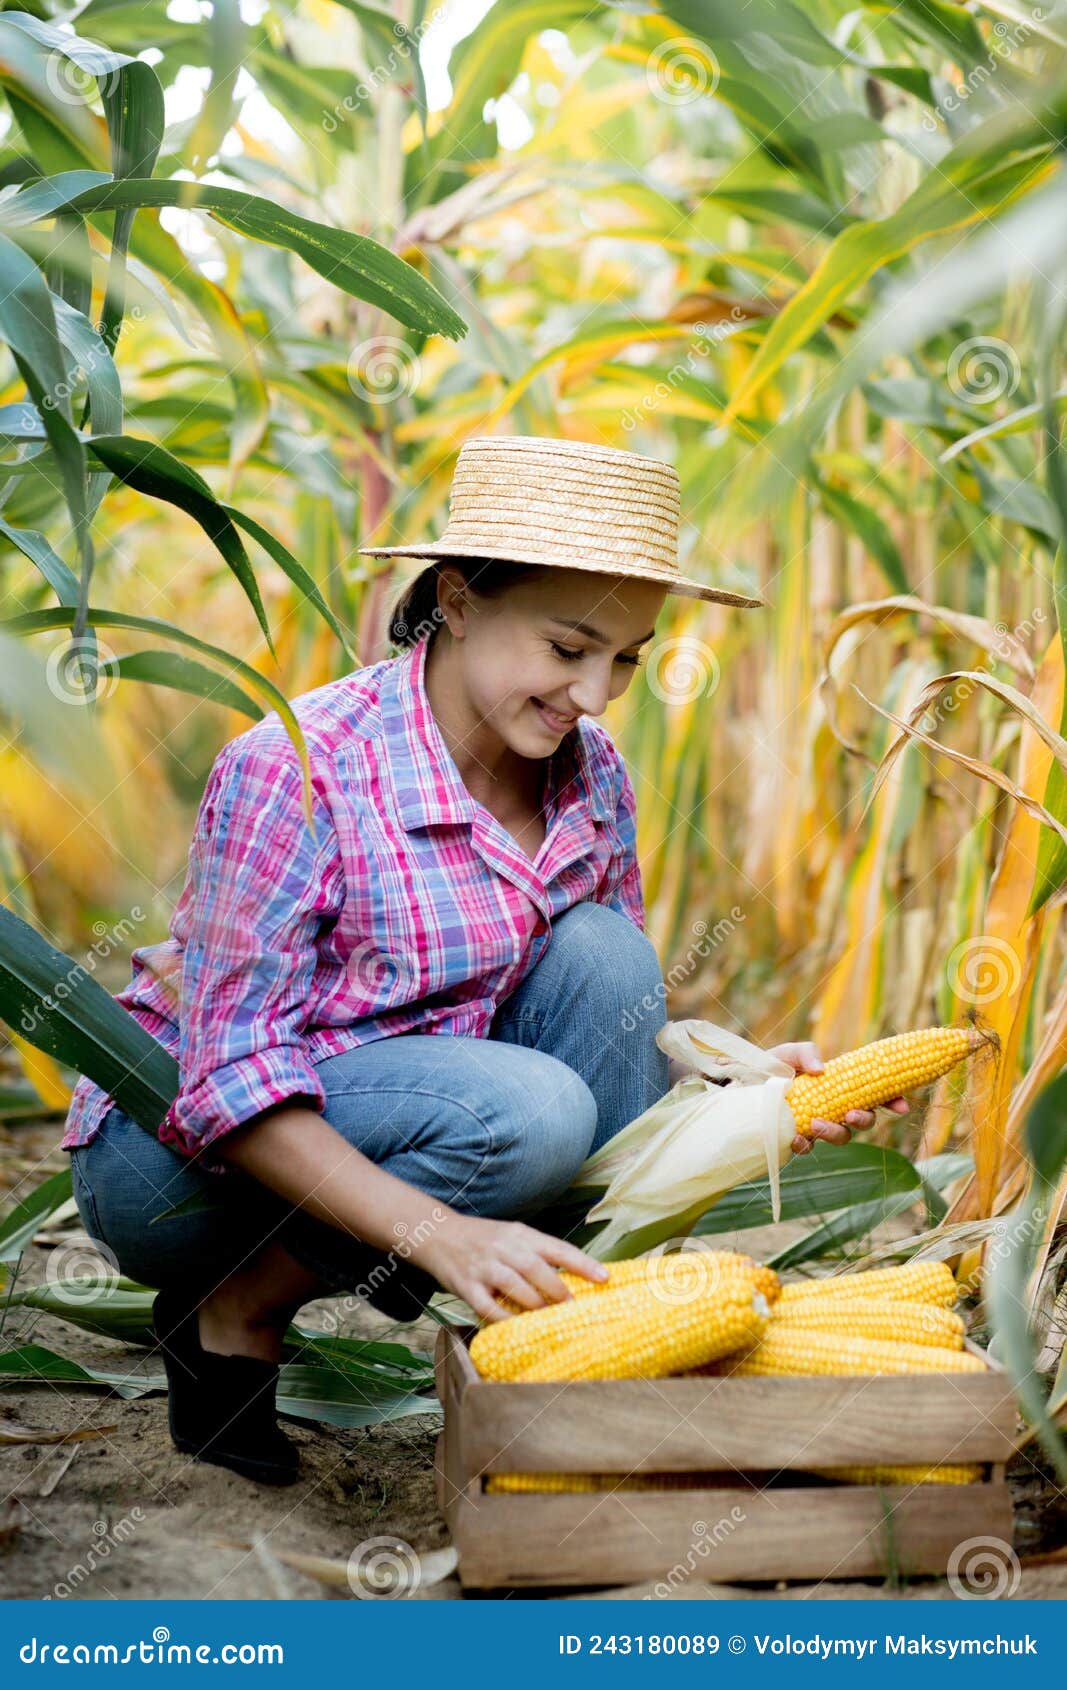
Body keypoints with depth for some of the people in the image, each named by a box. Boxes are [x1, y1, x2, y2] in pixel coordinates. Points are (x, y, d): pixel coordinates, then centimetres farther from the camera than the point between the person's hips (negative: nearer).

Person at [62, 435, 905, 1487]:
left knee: (600, 953, -17)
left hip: (389, 1120, 6)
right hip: (173, 1149, -6)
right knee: (527, 1113, -30)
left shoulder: (589, 774, -5)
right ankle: (231, 1316, -7)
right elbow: (230, 1081, -28)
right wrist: (438, 1233, -38)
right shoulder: (296, 769, -26)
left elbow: (619, 1005, 4)